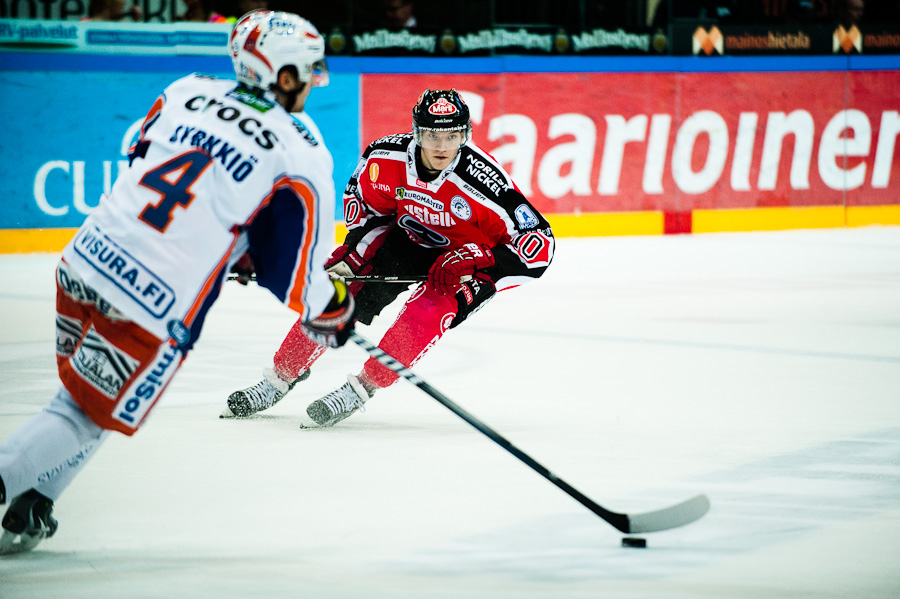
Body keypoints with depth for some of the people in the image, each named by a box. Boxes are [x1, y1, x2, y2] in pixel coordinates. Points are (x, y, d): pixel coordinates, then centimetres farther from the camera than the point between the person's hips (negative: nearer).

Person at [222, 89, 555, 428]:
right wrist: (355, 247, -7)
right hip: (410, 236, 4)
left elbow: (538, 243, -33)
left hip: (471, 256, -4)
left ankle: (359, 390, -16)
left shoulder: (484, 181, -36)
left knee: (428, 309, -29)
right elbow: (362, 198, 2)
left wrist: (473, 263, -37)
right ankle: (279, 379, 9)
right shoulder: (385, 158, -22)